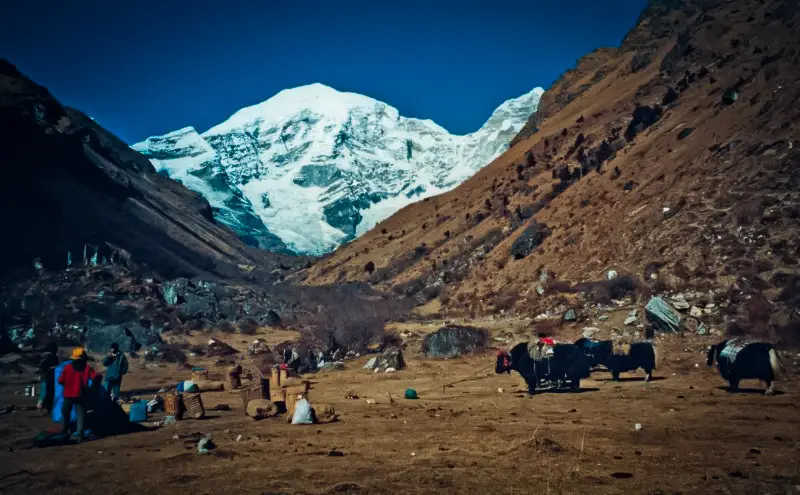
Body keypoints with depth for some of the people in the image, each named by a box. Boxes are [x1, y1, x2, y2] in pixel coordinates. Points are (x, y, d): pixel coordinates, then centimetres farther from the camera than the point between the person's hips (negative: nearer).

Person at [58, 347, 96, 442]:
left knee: (66, 413, 23)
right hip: (81, 395, -1)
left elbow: (60, 381, -5)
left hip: (68, 394, 1)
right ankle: (80, 435, -6)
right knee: (81, 415, 3)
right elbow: (95, 377, -15)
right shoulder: (87, 368, -6)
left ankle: (65, 430, 33)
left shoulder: (67, 367, -5)